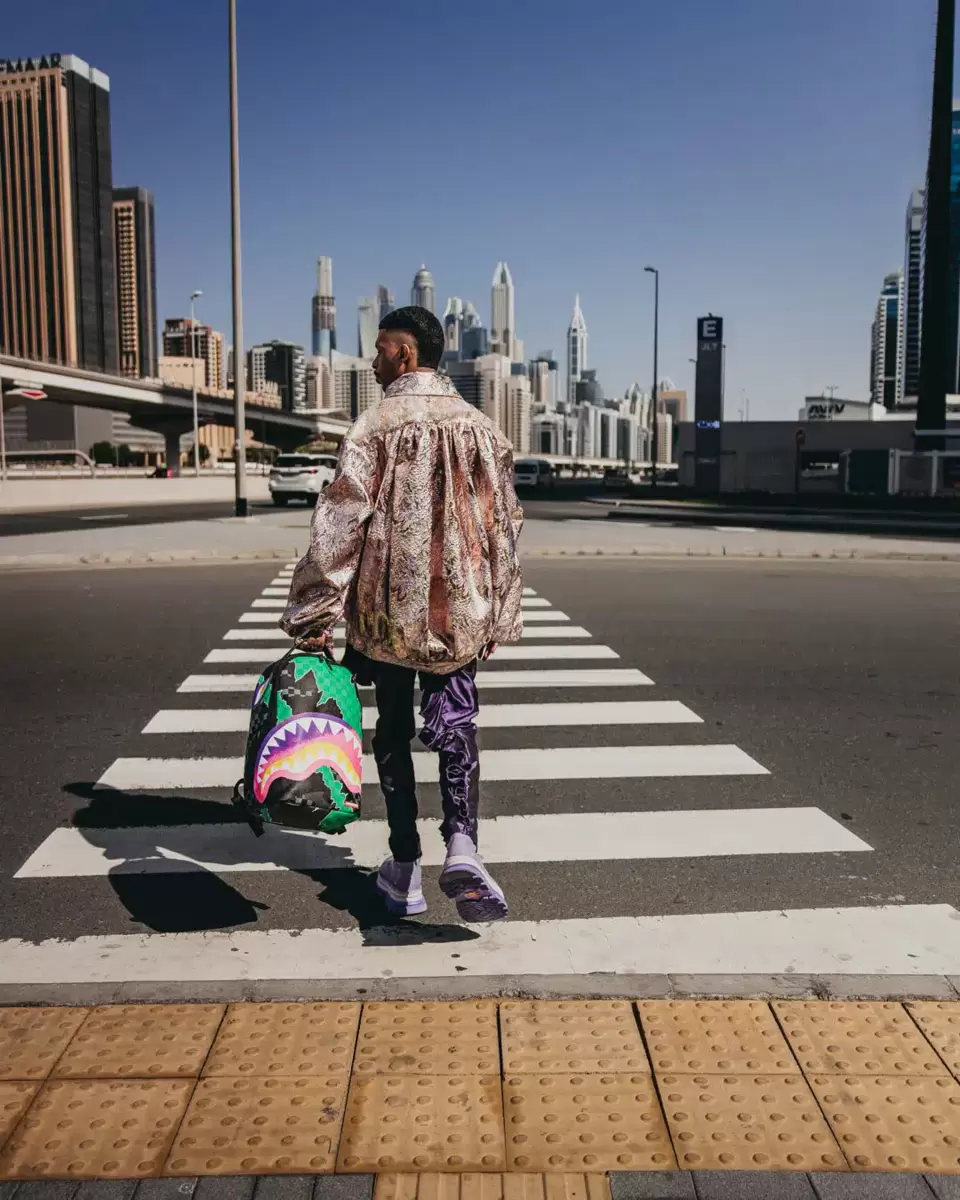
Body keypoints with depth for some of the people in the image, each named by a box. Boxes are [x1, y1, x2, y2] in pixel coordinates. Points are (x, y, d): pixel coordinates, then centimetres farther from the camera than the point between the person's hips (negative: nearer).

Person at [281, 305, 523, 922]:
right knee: (457, 729, 8)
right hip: (462, 609, 2)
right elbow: (504, 523, 6)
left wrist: (313, 613, -8)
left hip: (387, 609, -2)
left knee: (394, 734, 12)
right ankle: (462, 843, -15)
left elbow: (340, 522, -13)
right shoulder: (479, 426, 3)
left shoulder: (376, 426, -9)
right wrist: (497, 615, 15)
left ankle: (405, 869, 17)